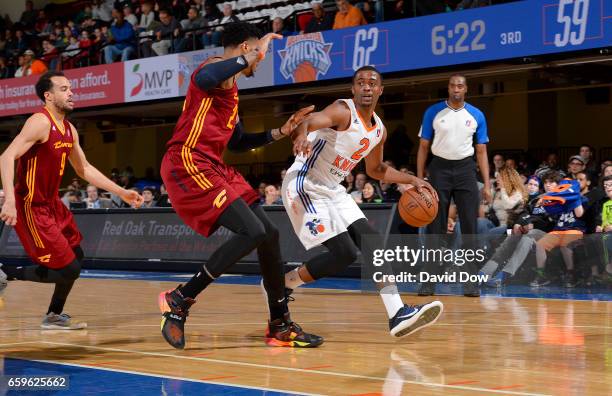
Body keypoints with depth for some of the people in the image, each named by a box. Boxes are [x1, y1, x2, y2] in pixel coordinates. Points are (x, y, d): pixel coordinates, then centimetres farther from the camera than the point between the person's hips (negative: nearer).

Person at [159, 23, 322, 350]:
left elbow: (237, 142, 32)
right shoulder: (216, 68, -6)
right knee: (253, 232, -20)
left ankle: (280, 326, 14)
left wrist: (280, 132, 25)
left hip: (215, 168, 10)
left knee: (269, 233, 7)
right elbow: (205, 78, -34)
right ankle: (179, 301, -10)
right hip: (188, 165, -10)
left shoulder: (231, 88, 25)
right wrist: (253, 55, -26)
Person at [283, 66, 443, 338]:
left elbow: (375, 169, 25)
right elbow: (309, 121, -39)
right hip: (304, 186, -8)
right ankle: (282, 284, 5)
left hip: (333, 190, 9)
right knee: (344, 254, -15)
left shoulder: (379, 130, 8)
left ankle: (398, 315, -7)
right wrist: (301, 135, -63)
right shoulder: (342, 111, -18)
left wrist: (412, 180, 15)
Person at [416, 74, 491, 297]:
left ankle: (470, 281, 1)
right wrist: (419, 179, -3)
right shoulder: (433, 112, 0)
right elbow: (424, 147, 4)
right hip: (440, 168, -1)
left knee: (469, 226, -3)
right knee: (435, 227, 1)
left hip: (465, 169, 1)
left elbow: (481, 151, 6)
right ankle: (430, 280, 6)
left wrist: (486, 184, -1)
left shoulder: (476, 116, 4)